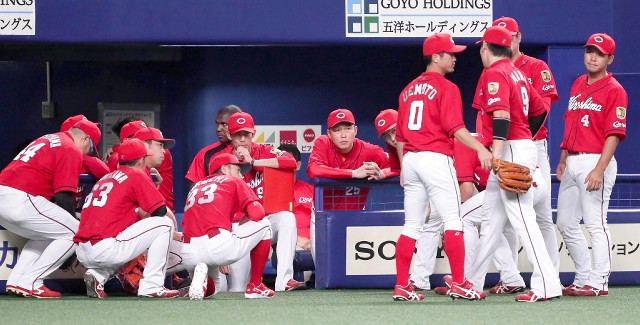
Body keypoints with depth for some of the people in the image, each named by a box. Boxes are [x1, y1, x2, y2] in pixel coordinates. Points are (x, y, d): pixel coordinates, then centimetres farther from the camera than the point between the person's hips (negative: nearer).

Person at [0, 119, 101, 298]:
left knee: (44, 236, 28)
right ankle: (30, 283, -5)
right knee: (74, 234, -2)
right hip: (21, 201, -9)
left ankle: (16, 281, 13)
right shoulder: (72, 150, -1)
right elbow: (63, 197, -8)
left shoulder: (47, 139, 28)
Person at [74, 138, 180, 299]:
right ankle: (151, 286, -3)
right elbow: (160, 211, -1)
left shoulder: (105, 177, 26)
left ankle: (97, 275, 11)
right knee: (164, 223, 2)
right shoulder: (137, 176, 2)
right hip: (104, 249, -8)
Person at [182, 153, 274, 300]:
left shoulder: (195, 187, 31)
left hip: (190, 256, 5)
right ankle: (255, 286, 17)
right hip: (220, 246, -5)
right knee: (264, 225, 21)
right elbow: (257, 213, 0)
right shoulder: (233, 182, 14)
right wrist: (243, 222, 24)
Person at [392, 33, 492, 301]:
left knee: (412, 226, 9)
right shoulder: (446, 88, -5)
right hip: (436, 157, -7)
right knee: (452, 220, -5)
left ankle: (402, 287, 6)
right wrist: (481, 148, -25)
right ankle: (459, 284, -10)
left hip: (410, 159, 7)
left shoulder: (408, 90, 17)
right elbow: (455, 128, -18)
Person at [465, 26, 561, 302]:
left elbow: (502, 114, -24)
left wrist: (496, 153, -31)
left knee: (521, 216, -14)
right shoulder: (517, 73, 17)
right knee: (491, 217, 16)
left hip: (511, 150, -10)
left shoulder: (494, 74, -12)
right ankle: (472, 281, 23)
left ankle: (546, 284, -20)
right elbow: (540, 110, 22)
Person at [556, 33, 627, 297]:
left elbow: (614, 134, -14)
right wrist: (563, 160, 19)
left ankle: (599, 283, -6)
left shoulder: (614, 90, -8)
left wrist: (599, 170, -22)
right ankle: (583, 278, 18)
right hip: (573, 162, 9)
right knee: (565, 223, 10)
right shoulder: (578, 85, 16)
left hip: (595, 161, -9)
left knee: (595, 223, -8)